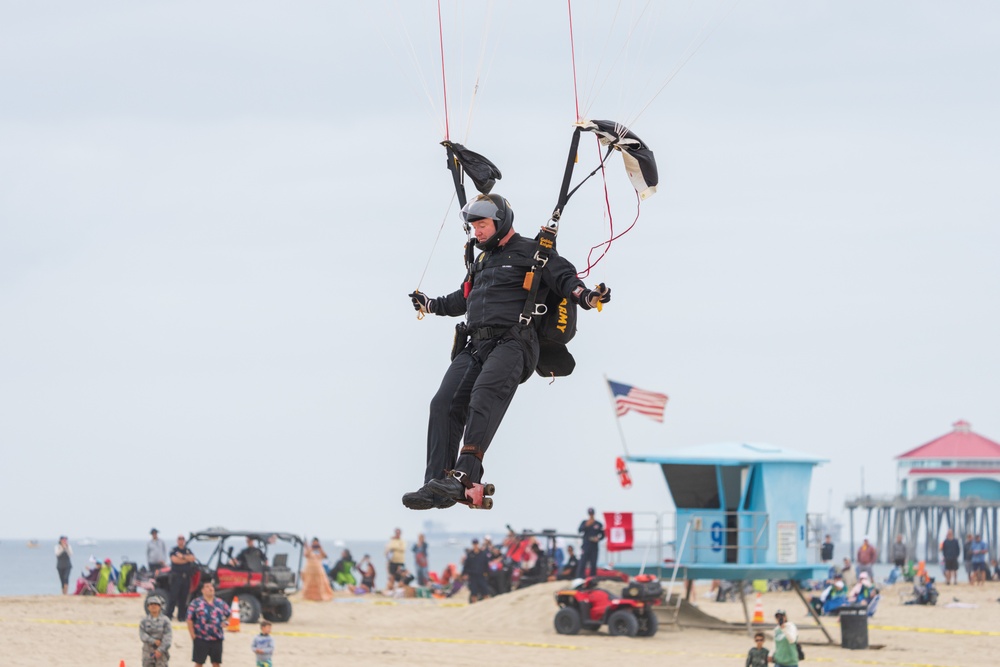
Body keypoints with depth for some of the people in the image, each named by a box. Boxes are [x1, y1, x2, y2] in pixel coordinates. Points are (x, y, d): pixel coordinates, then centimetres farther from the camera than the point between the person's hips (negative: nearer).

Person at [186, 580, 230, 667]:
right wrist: (193, 635, -8)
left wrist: (225, 622, 7)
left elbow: (228, 614, 26)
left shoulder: (220, 603, 9)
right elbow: (190, 620, -4)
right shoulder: (196, 603, -3)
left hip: (217, 639, 4)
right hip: (201, 639, -3)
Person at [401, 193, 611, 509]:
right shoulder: (482, 261, 31)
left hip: (511, 343, -7)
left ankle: (464, 475, -46)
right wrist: (431, 305, 55)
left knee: (485, 395, -32)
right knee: (445, 404, -13)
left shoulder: (532, 252, 8)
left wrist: (586, 296, -22)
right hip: (474, 346, 7)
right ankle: (437, 485, -18)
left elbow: (565, 278, -3)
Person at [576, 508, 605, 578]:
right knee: (582, 563, -9)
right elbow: (579, 531, -10)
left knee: (593, 564, 3)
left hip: (594, 547, 1)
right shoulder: (584, 522, 4)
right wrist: (586, 526, -24)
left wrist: (598, 538, -11)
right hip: (586, 546, -1)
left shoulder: (598, 524, 5)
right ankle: (580, 578, -11)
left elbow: (602, 535, 9)